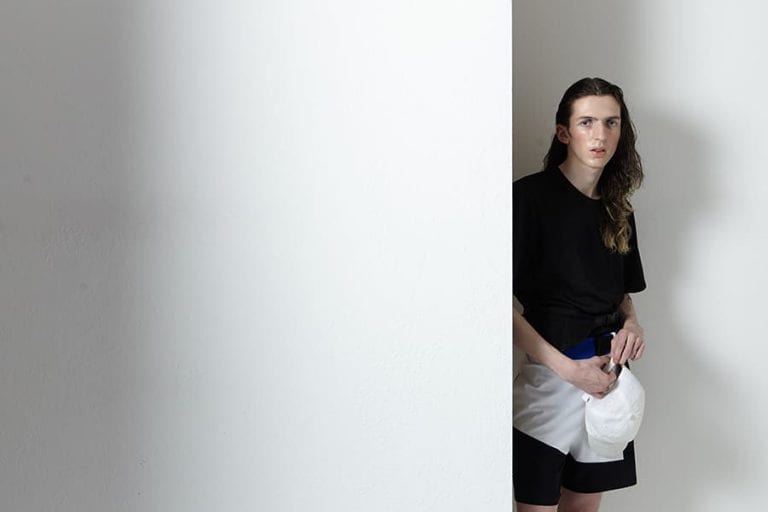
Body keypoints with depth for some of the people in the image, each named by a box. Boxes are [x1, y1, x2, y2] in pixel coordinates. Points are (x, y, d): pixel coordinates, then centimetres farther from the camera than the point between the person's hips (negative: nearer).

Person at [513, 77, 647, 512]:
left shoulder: (617, 210, 9)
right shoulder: (531, 196, -11)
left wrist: (632, 323, 0)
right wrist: (567, 368, -18)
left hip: (609, 374, 6)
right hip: (549, 376, -6)